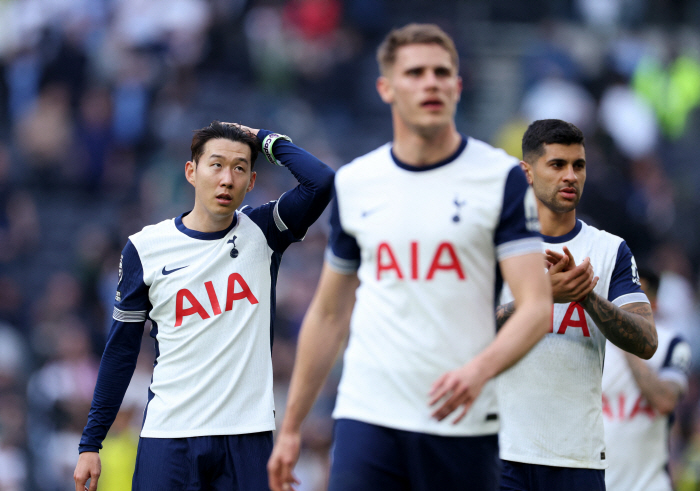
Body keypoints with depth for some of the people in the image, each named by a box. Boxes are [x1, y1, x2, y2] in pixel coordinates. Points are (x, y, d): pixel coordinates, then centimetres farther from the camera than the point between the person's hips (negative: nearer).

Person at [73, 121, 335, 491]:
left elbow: (321, 182, -13)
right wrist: (90, 443, 6)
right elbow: (121, 349, 8)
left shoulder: (261, 233, 5)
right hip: (168, 435, 0)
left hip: (247, 433, 0)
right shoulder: (146, 248, 4)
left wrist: (265, 140, 1)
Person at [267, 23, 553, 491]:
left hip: (463, 423, -1)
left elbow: (537, 305, -9)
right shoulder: (353, 184, 9)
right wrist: (290, 427, 16)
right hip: (368, 417, 2)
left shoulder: (502, 178, -1)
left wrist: (479, 369, -28)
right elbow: (328, 314, 17)